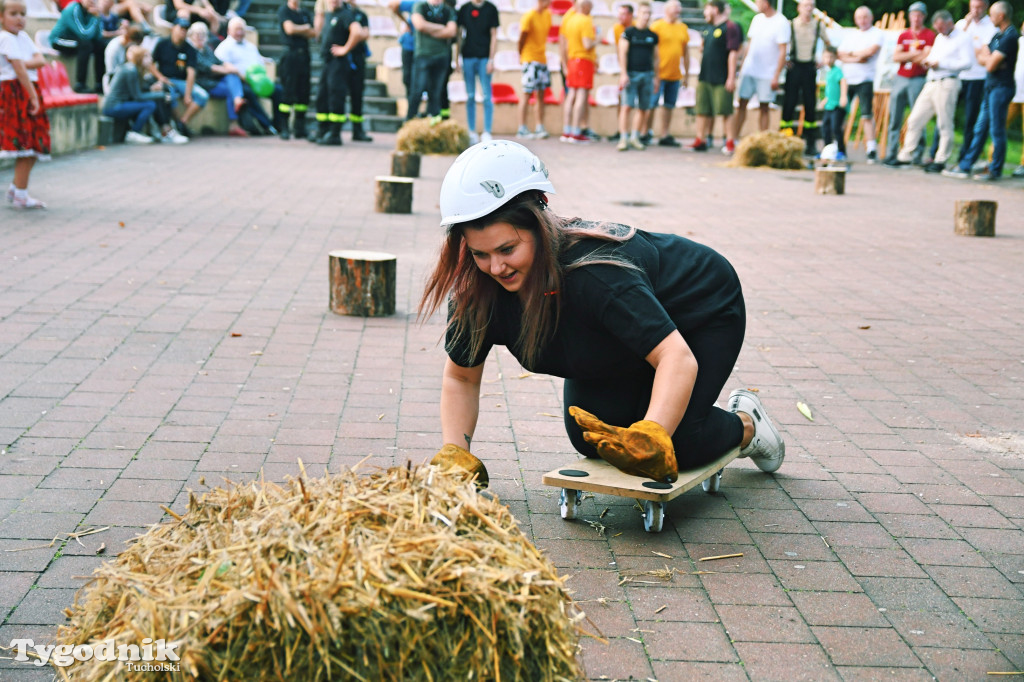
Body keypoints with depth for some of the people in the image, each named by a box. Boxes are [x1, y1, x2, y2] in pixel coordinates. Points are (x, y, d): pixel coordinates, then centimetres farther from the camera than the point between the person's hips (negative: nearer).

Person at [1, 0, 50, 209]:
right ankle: (20, 196, -7)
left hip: (28, 92, 8)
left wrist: (26, 63, -12)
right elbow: (19, 70, -16)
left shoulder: (24, 37, 17)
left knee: (34, 144, 8)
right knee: (26, 144, -12)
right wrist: (33, 97, -19)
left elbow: (41, 61, 7)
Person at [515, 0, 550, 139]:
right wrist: (521, 58, -1)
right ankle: (522, 129, -2)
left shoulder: (547, 15, 8)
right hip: (530, 59, -7)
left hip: (542, 59, 7)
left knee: (541, 94, 6)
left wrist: (543, 51, 13)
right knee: (527, 93, -6)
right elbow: (522, 38, -9)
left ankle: (540, 128, 10)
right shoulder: (529, 16, -14)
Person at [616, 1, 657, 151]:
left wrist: (656, 77, 14)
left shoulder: (653, 36, 13)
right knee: (627, 105, -10)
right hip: (631, 74, -4)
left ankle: (635, 138, 14)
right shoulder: (629, 32, 1)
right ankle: (624, 138, -9)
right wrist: (623, 73, -13)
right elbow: (622, 53, -4)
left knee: (642, 108, 4)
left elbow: (656, 58, 18)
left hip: (647, 74, 4)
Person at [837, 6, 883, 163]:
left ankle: (872, 150, -9)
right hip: (846, 79, 5)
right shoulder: (851, 35, 18)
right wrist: (857, 58, -10)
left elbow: (870, 51, -14)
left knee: (867, 115, -11)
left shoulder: (877, 33, 3)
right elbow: (840, 55, 7)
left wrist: (851, 53, 0)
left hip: (865, 80, -5)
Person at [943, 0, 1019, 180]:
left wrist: (987, 57, 2)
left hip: (1001, 88, -9)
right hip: (991, 86, 9)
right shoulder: (998, 35, 15)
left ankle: (995, 171, 4)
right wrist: (989, 58, -8)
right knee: (980, 129, 10)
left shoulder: (1010, 36, -15)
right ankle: (964, 167, 14)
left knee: (997, 130, -3)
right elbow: (981, 59, 13)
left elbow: (991, 65, -18)